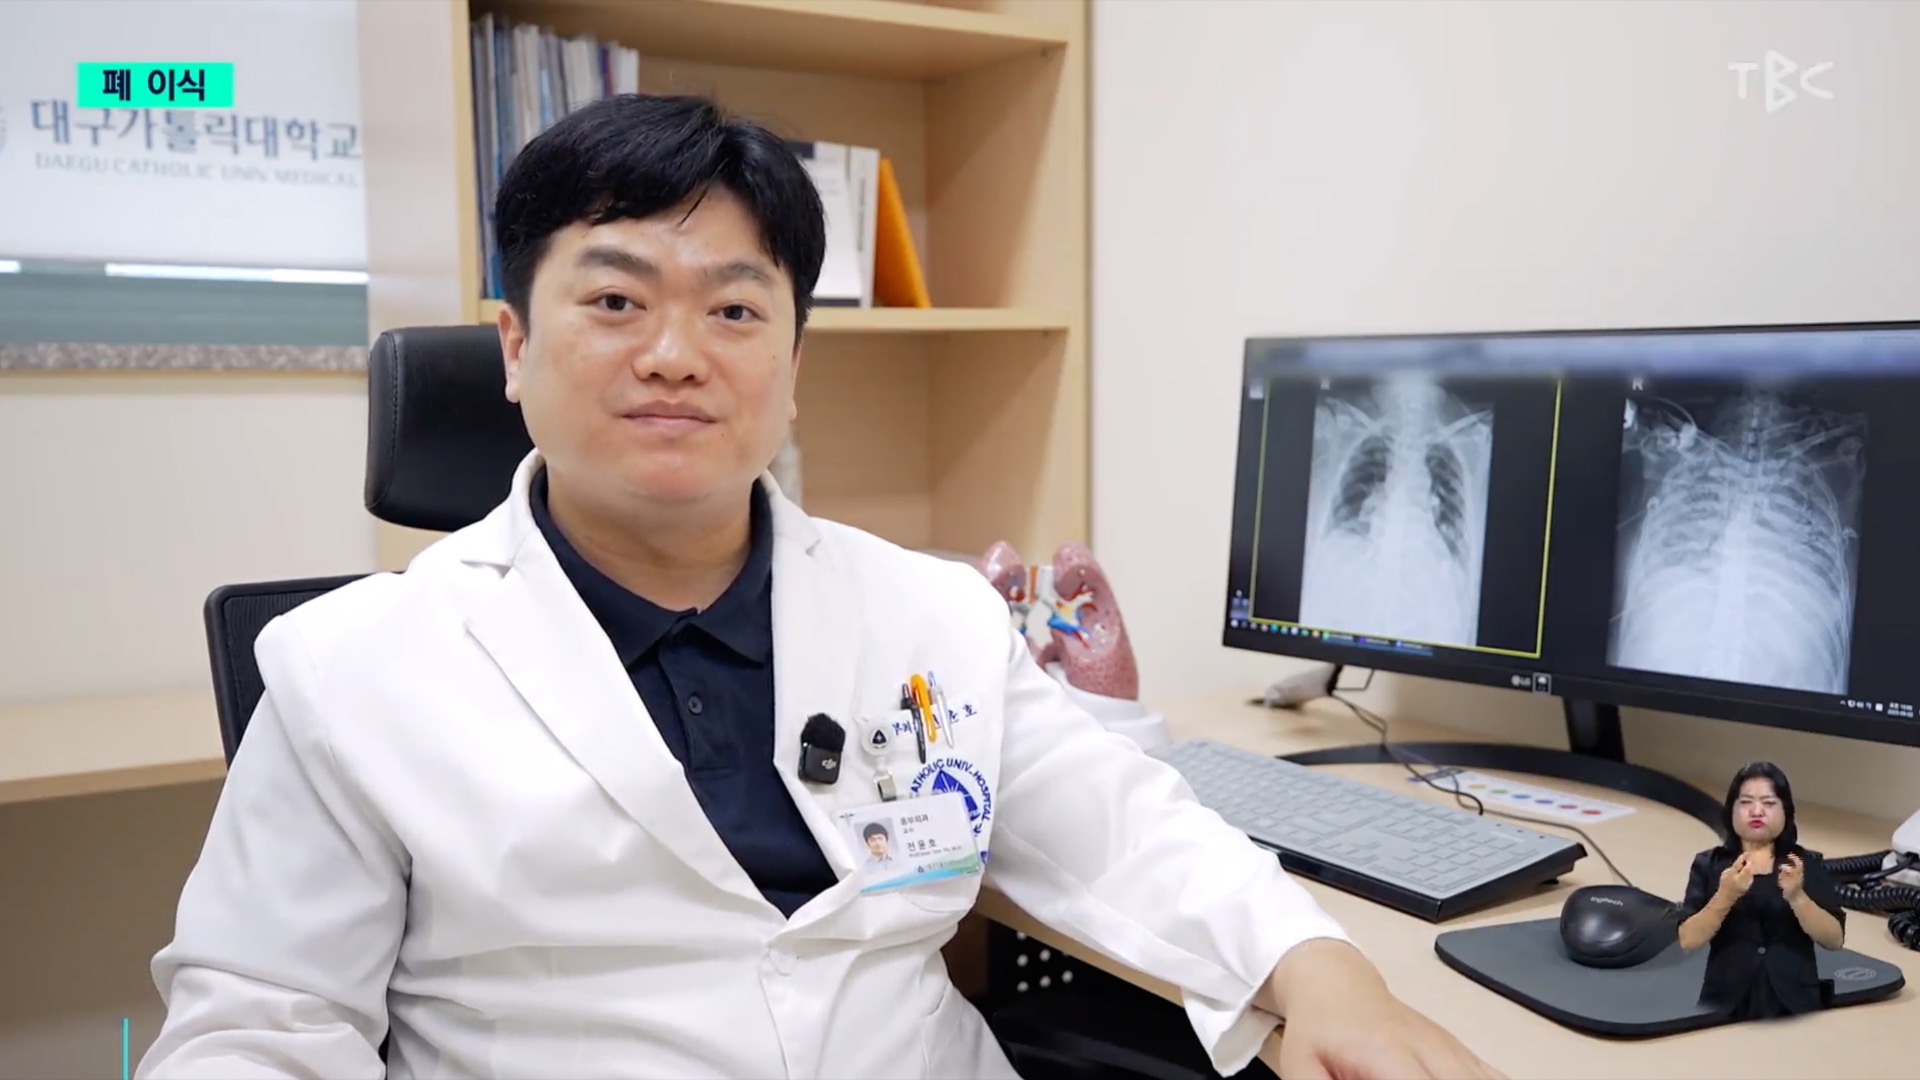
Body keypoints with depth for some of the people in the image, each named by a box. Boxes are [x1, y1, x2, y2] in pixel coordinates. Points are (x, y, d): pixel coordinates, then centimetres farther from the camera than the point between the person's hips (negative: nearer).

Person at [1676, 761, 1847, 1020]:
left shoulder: (1808, 864, 4)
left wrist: (1797, 897, -20)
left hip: (1794, 1004, 1)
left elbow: (1835, 940, -4)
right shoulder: (1708, 865, 1)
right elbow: (1689, 941, -7)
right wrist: (1725, 896, -22)